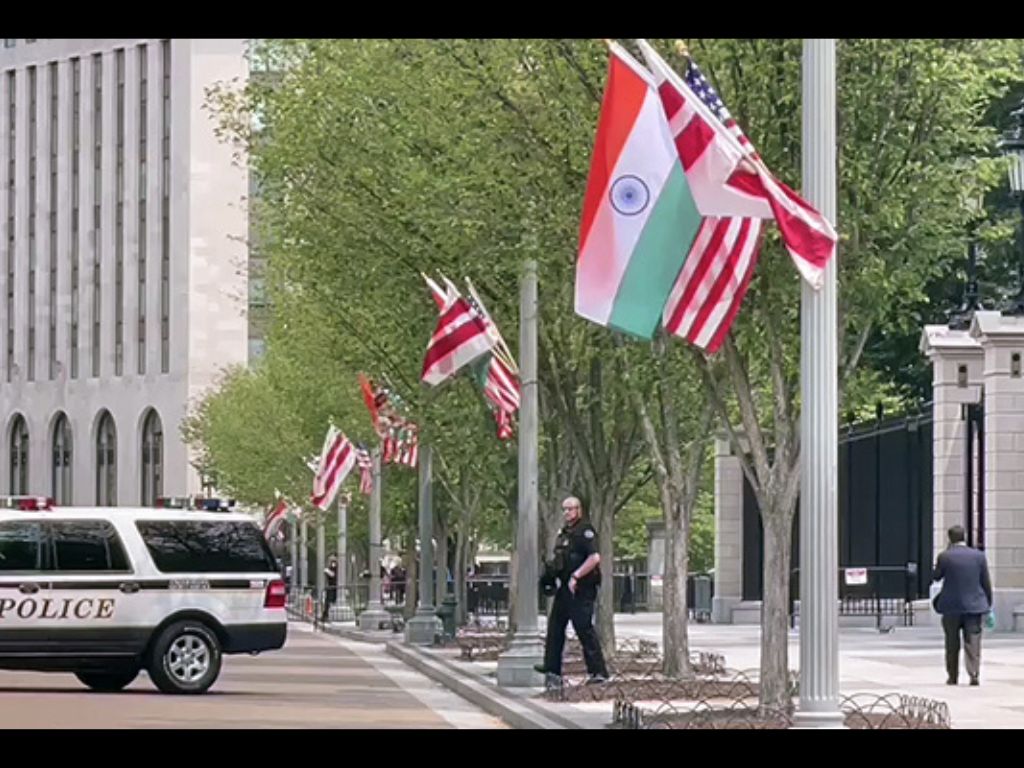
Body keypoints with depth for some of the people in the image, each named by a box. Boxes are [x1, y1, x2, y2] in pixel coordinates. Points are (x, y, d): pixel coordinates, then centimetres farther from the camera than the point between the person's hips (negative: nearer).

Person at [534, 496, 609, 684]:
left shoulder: (585, 531, -13)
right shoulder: (564, 532, 16)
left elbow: (594, 558, -23)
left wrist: (575, 576, -24)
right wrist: (551, 571, 9)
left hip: (580, 590, -10)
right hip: (564, 587, 10)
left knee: (584, 629, -11)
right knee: (555, 626, 15)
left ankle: (598, 671, -9)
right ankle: (552, 667, 25)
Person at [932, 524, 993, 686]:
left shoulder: (945, 557, -8)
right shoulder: (979, 556, -2)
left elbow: (935, 577, 7)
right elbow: (986, 583, 3)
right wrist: (988, 604, 13)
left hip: (952, 606, -1)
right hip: (974, 606, 1)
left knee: (952, 644, 10)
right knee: (973, 642, 1)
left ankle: (952, 677, 14)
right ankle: (974, 674, -11)